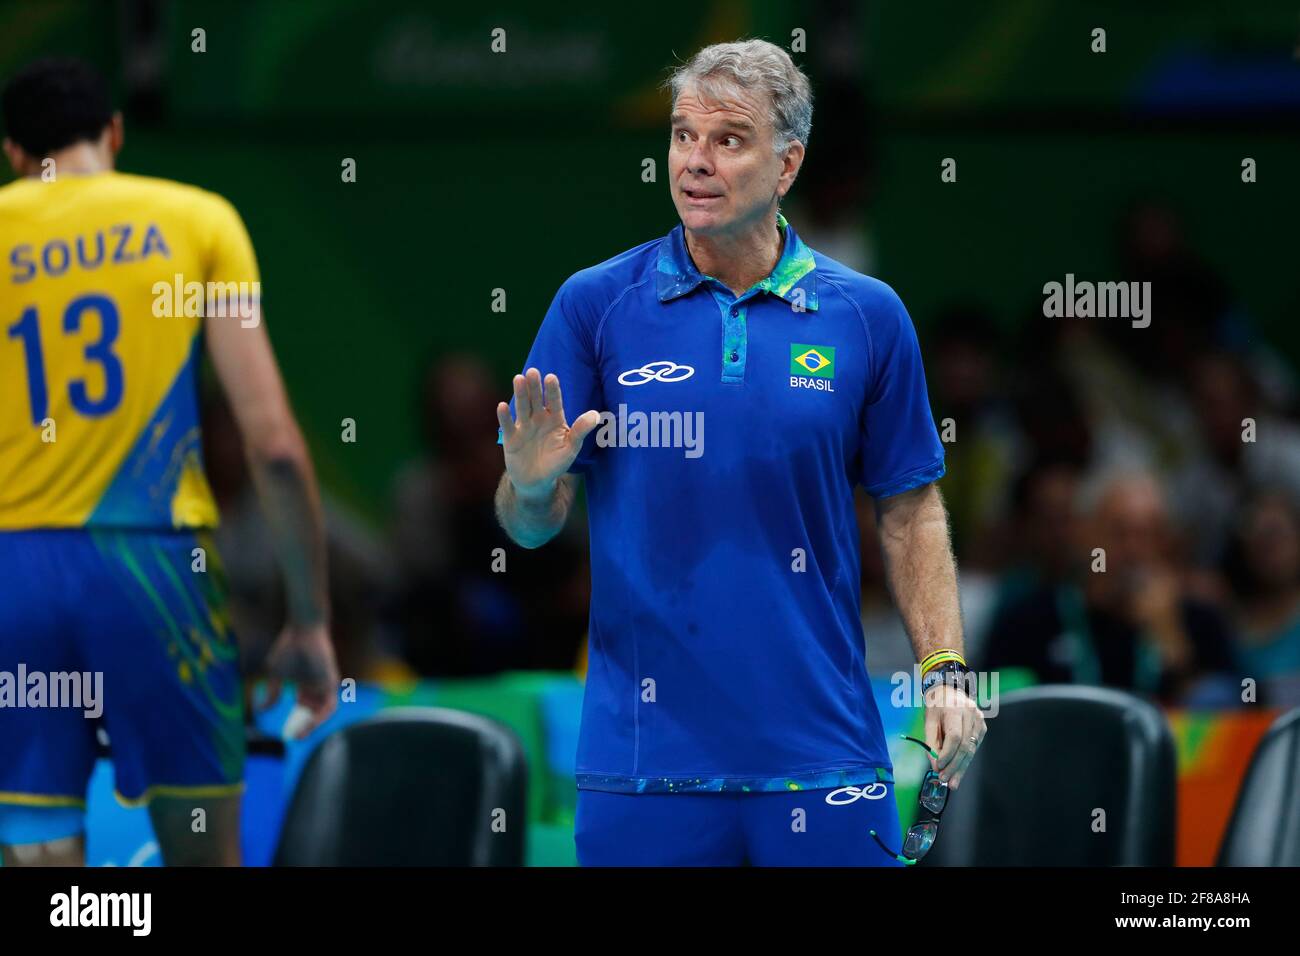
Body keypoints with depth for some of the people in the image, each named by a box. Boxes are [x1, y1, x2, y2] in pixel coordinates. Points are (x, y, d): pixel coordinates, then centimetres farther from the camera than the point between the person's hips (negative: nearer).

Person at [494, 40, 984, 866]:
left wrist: (945, 671, -1)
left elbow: (909, 511, 10)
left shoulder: (867, 316, 4)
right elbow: (534, 525, 3)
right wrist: (532, 486, -20)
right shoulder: (595, 304, 1)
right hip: (644, 759, 0)